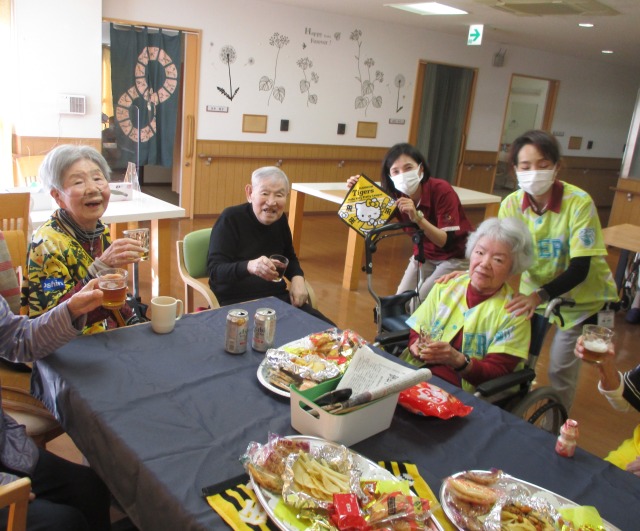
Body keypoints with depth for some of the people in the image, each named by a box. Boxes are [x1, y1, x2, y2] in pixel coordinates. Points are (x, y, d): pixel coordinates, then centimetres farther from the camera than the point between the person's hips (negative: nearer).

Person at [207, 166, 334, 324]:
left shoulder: (280, 219, 6)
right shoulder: (230, 218, -12)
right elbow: (215, 271, -19)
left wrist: (297, 277, -2)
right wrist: (249, 266, -40)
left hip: (278, 298, 6)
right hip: (237, 303, -6)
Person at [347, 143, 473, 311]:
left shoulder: (442, 191, -29)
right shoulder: (395, 194, -15)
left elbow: (447, 241, -32)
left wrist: (417, 217, -45)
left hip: (455, 256, -5)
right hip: (424, 254, 5)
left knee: (419, 304, -16)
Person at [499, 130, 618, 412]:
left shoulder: (579, 202, -26)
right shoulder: (512, 204, -15)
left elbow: (580, 269, -28)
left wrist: (539, 296, -44)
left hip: (582, 297, -3)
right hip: (536, 290, 3)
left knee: (561, 369, 0)